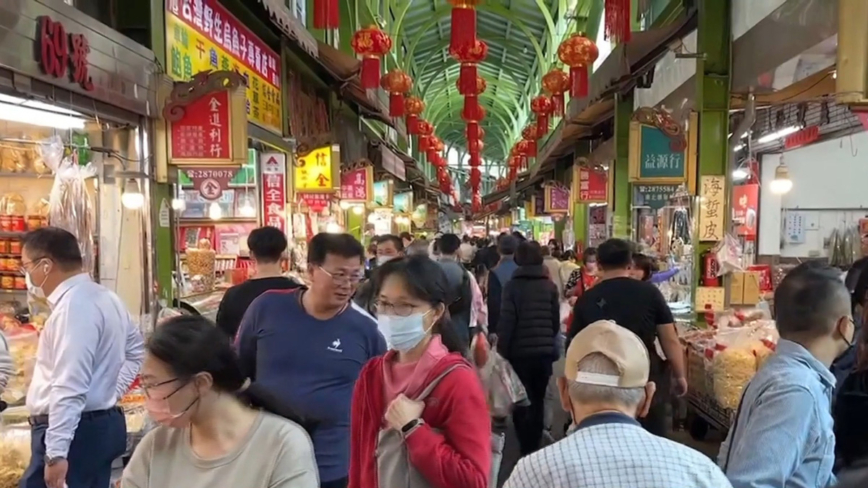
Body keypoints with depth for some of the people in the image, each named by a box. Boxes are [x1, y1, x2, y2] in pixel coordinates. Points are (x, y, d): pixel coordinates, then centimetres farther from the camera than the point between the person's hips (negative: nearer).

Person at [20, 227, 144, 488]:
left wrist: (55, 453, -24)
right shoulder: (106, 297, 10)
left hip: (75, 432, -10)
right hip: (102, 425, 10)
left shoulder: (73, 306, -19)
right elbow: (136, 351, 24)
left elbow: (69, 390, -25)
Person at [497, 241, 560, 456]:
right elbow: (556, 320, 4)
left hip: (519, 352, -3)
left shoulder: (513, 285, -10)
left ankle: (526, 449, 14)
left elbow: (506, 322, -13)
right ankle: (534, 447, 23)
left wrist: (502, 351, -3)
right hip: (545, 351, 3)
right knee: (537, 401, 16)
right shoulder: (550, 286, -1)